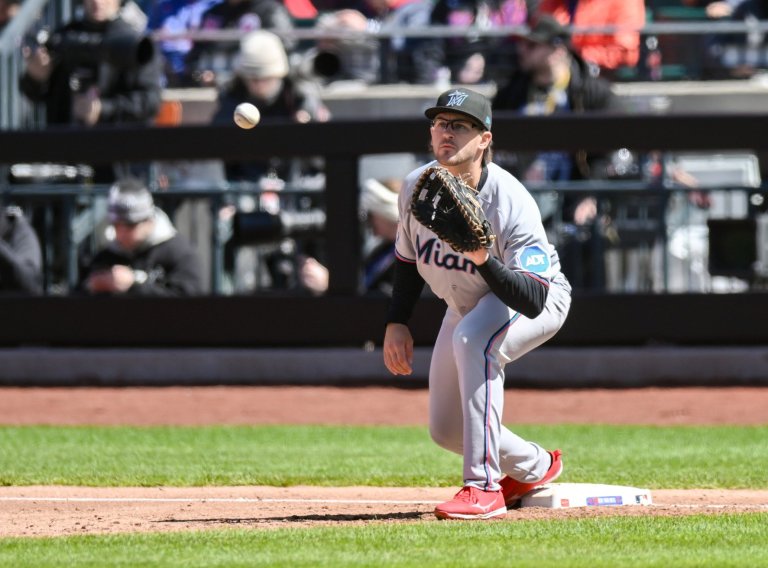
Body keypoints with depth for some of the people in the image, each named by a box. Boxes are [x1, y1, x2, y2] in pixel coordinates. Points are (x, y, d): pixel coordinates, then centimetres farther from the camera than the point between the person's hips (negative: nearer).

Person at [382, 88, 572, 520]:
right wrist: (397, 323, -3)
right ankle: (534, 467, 40)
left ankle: (484, 488, -35)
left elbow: (532, 301, -42)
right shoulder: (417, 187, -16)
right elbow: (409, 258, 5)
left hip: (537, 301, -7)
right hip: (466, 306, 7)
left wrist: (486, 261, -56)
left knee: (473, 339, -38)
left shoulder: (511, 204, -34)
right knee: (446, 430, 9)